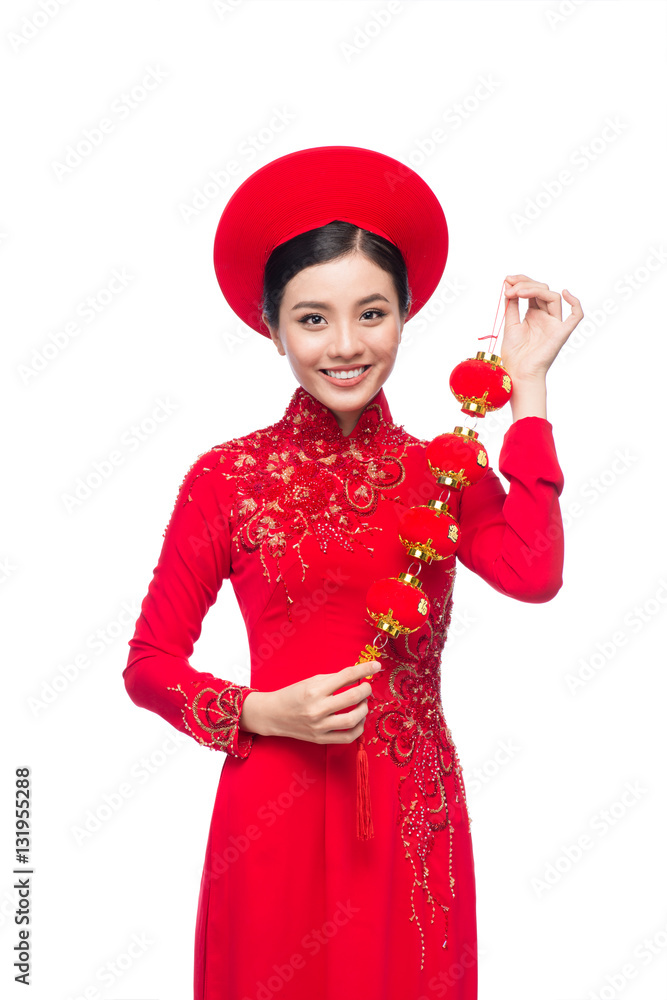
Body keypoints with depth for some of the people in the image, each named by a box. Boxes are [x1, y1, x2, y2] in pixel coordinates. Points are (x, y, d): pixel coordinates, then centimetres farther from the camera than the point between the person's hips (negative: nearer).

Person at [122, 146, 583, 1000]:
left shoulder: (443, 474, 2)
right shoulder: (228, 477, -5)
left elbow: (532, 574, -19)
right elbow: (149, 664, -1)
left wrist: (527, 382, -12)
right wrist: (263, 713, -17)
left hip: (414, 820, 2)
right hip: (276, 814, -2)